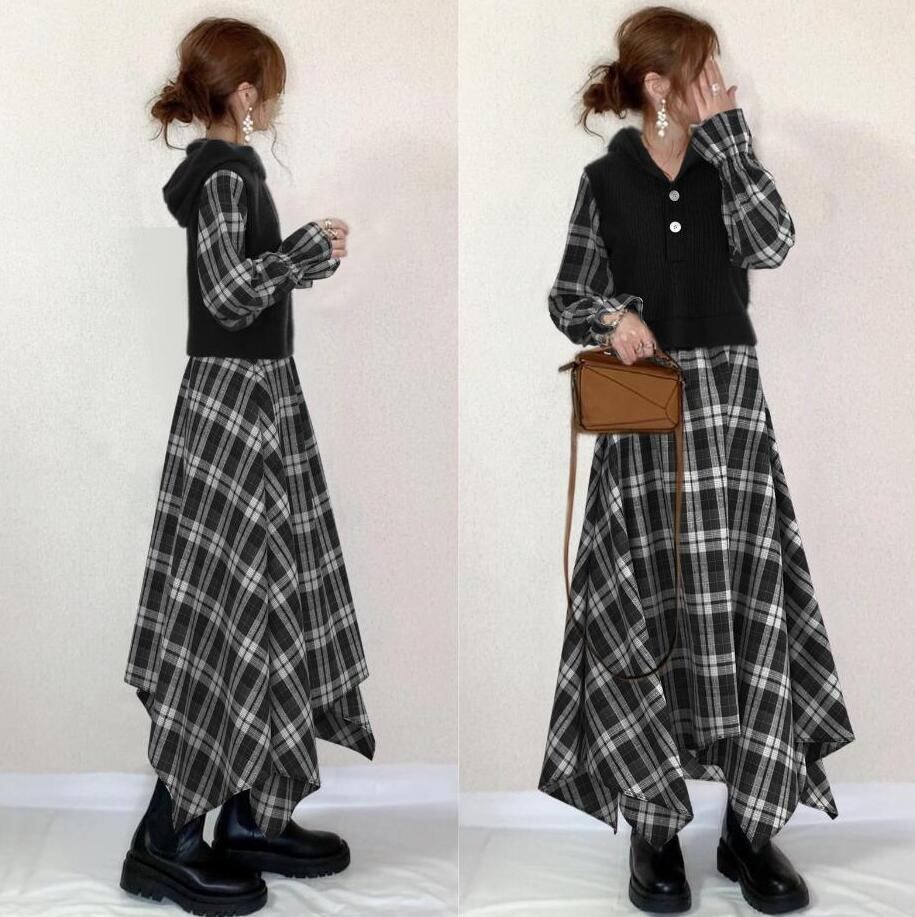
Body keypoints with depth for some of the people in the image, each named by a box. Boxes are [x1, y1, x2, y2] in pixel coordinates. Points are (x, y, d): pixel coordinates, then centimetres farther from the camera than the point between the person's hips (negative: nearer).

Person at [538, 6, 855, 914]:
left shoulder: (727, 164, 9)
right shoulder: (606, 178, 4)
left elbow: (772, 243, -9)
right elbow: (568, 299, 7)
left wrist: (726, 136, -7)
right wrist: (610, 316, -14)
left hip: (728, 402, 2)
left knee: (746, 603, -3)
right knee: (647, 612, -3)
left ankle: (749, 824, 7)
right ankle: (655, 826, 8)